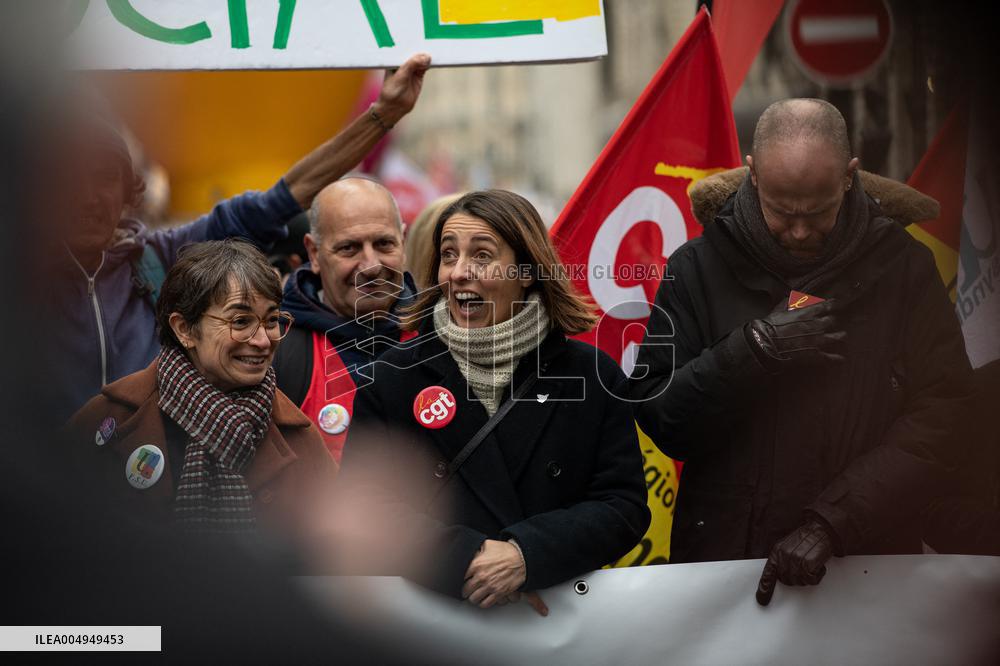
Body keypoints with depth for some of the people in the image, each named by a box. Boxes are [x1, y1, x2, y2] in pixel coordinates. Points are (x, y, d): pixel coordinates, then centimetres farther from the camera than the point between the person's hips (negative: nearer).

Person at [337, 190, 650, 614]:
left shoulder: (592, 376, 7)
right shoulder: (392, 379, 7)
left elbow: (623, 507, 1)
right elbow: (362, 506, -1)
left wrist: (525, 556, -15)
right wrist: (462, 559, -16)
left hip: (559, 615, -1)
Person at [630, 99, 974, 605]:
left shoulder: (904, 268, -3)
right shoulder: (698, 269, -3)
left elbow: (934, 418, -9)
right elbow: (659, 418, -6)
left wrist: (830, 524, -18)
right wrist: (755, 349, -20)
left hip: (867, 558, 0)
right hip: (723, 553, 0)